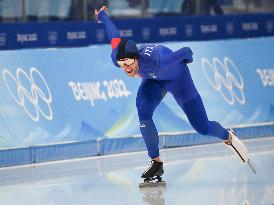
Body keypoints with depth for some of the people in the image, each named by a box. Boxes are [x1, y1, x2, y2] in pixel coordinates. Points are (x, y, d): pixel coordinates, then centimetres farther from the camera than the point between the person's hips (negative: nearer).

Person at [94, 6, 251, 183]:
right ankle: (156, 163, -6)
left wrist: (187, 59, -11)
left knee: (203, 128, 0)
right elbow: (114, 35, -11)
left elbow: (187, 52, -36)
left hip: (177, 77, -4)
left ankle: (228, 137, 34)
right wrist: (102, 15, 9)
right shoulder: (117, 58, -31)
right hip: (153, 81, 4)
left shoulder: (155, 62, -48)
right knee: (143, 115, -23)